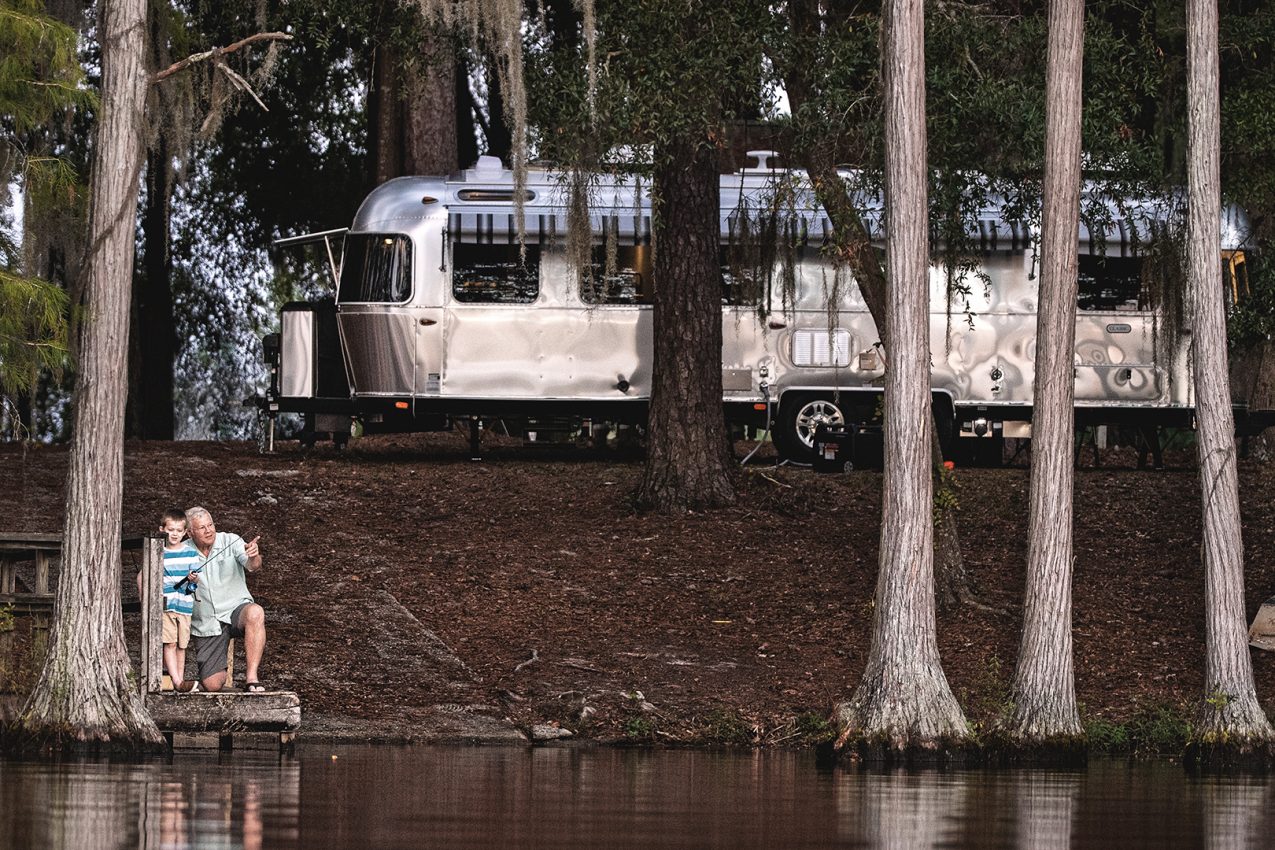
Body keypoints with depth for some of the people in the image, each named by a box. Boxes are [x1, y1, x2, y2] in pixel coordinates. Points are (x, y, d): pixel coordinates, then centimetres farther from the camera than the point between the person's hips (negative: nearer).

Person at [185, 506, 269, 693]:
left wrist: (254, 557, -45)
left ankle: (251, 678, -33)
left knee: (255, 613, -39)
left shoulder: (231, 542, -4)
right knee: (212, 685, -10)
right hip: (207, 625, 1)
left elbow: (252, 566, -20)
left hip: (236, 609, -1)